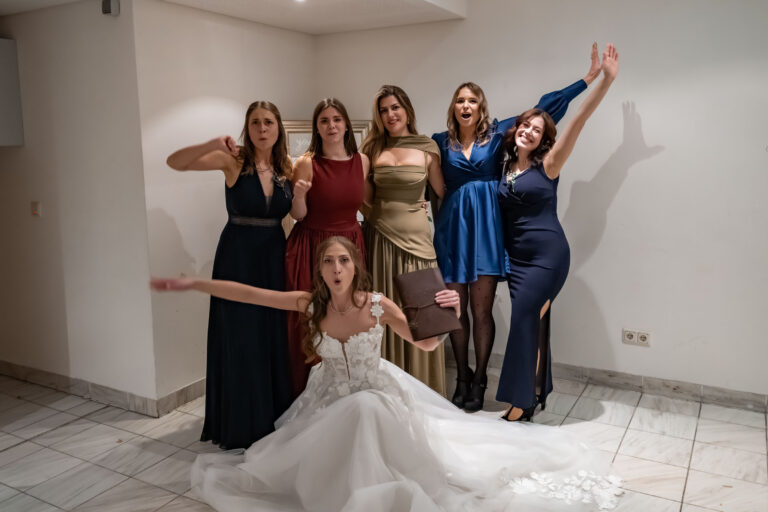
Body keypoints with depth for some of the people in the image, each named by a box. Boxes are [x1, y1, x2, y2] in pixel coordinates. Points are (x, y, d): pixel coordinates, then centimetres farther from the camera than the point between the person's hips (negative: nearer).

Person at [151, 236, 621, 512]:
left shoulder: (378, 305, -20)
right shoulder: (310, 304, -15)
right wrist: (193, 283, -18)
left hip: (376, 398, -2)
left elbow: (427, 344, -16)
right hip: (331, 402, 3)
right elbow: (248, 293, -15)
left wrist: (448, 314, -36)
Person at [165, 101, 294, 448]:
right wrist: (212, 145, -30)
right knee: (240, 341, 4)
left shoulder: (286, 167, 3)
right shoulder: (234, 160, -8)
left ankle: (273, 420, 27)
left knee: (274, 339, 10)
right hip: (237, 259, -4)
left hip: (274, 259, 4)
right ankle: (240, 427, 20)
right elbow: (174, 162, -16)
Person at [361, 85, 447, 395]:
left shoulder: (427, 148, 1)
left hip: (414, 237, -2)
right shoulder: (373, 149, 8)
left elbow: (443, 192, 5)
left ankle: (420, 389, 17)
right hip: (378, 235, 3)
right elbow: (367, 197, 13)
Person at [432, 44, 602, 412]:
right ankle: (462, 379, 20)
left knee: (481, 310, 0)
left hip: (486, 229, -1)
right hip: (452, 230, 2)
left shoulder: (498, 134, 6)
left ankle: (479, 381, 15)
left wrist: (589, 78, 6)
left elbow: (543, 109, 6)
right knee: (456, 309, 5)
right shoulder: (441, 142, 9)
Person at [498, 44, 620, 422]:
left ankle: (522, 402, -1)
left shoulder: (547, 165, -4)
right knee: (532, 321, 8)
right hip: (515, 256, 5)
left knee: (524, 318, -10)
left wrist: (606, 80, -15)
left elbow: (578, 121, -11)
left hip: (547, 253, -5)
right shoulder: (505, 167, 9)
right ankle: (535, 393, 19)